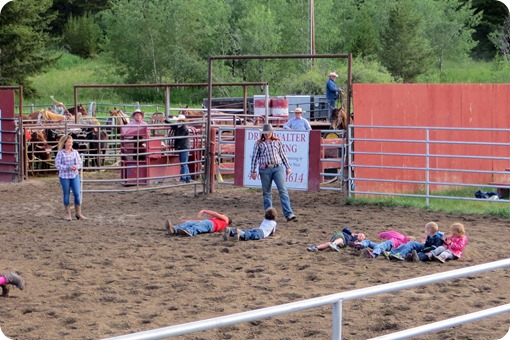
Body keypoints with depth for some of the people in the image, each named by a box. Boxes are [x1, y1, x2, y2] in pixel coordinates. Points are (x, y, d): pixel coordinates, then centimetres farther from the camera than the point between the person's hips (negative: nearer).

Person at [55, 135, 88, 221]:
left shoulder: (75, 152, 5)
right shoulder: (60, 153, -6)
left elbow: (80, 163, 8)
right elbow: (57, 165, -11)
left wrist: (76, 166, -14)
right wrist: (68, 167, -21)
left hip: (75, 175, 3)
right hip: (64, 176, -3)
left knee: (77, 194, -1)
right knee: (66, 194, 7)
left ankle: (78, 213, 8)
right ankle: (67, 214, 18)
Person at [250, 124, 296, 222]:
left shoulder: (277, 142, 11)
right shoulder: (259, 144, 5)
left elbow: (283, 155, 16)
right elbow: (254, 158, 5)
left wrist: (287, 167, 14)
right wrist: (253, 171, 1)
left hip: (278, 168, 1)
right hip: (265, 170, -1)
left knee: (283, 190, -8)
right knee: (266, 192, 6)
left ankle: (288, 214, -12)